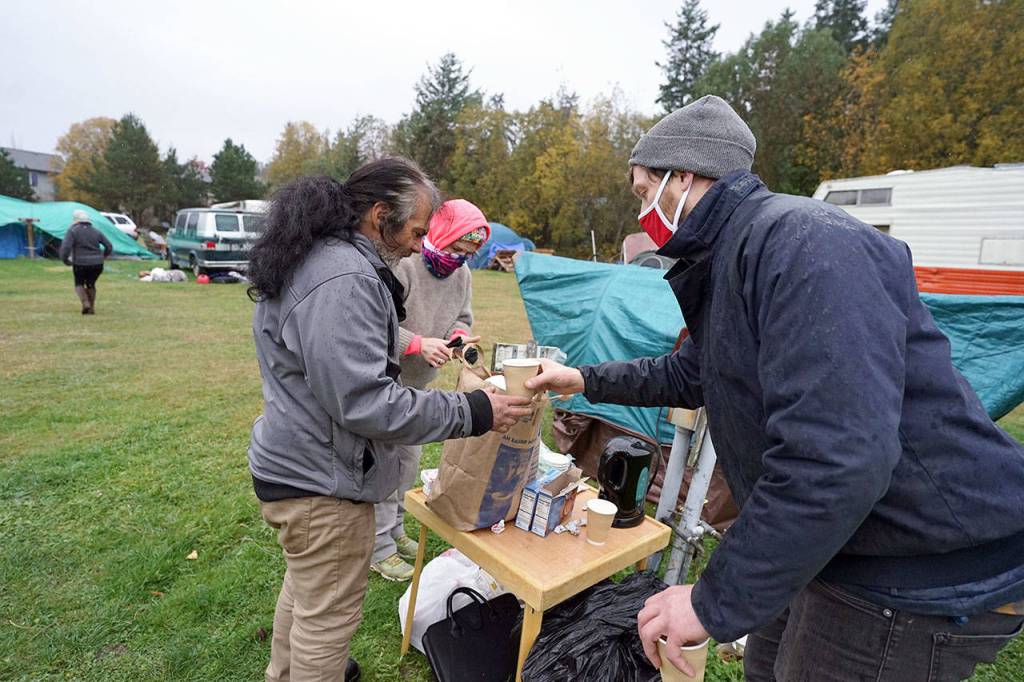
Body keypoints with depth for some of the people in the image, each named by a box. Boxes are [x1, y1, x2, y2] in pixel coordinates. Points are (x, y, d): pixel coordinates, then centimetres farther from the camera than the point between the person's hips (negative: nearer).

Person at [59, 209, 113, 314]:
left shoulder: (72, 231, -6)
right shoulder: (96, 231, 7)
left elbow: (65, 247, -16)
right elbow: (109, 246, 9)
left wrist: (65, 260, 0)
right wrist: (103, 257, 23)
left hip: (80, 263, -3)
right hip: (97, 264, 3)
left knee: (79, 284, 20)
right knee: (91, 285, 23)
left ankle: (85, 304, -1)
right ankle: (92, 308, 21)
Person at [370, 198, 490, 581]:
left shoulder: (462, 275, 2)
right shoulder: (401, 266, -24)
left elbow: (462, 318, 13)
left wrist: (459, 336, -10)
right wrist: (420, 344, -33)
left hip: (417, 385, 8)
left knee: (408, 464, 18)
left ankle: (394, 530, 38)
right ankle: (379, 548, 19)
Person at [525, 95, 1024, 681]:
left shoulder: (799, 239, -26)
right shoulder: (728, 259, 8)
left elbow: (836, 456, -35)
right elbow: (691, 375, 22)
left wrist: (716, 603, -27)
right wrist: (590, 380, 22)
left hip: (923, 576, -9)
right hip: (835, 545, 9)